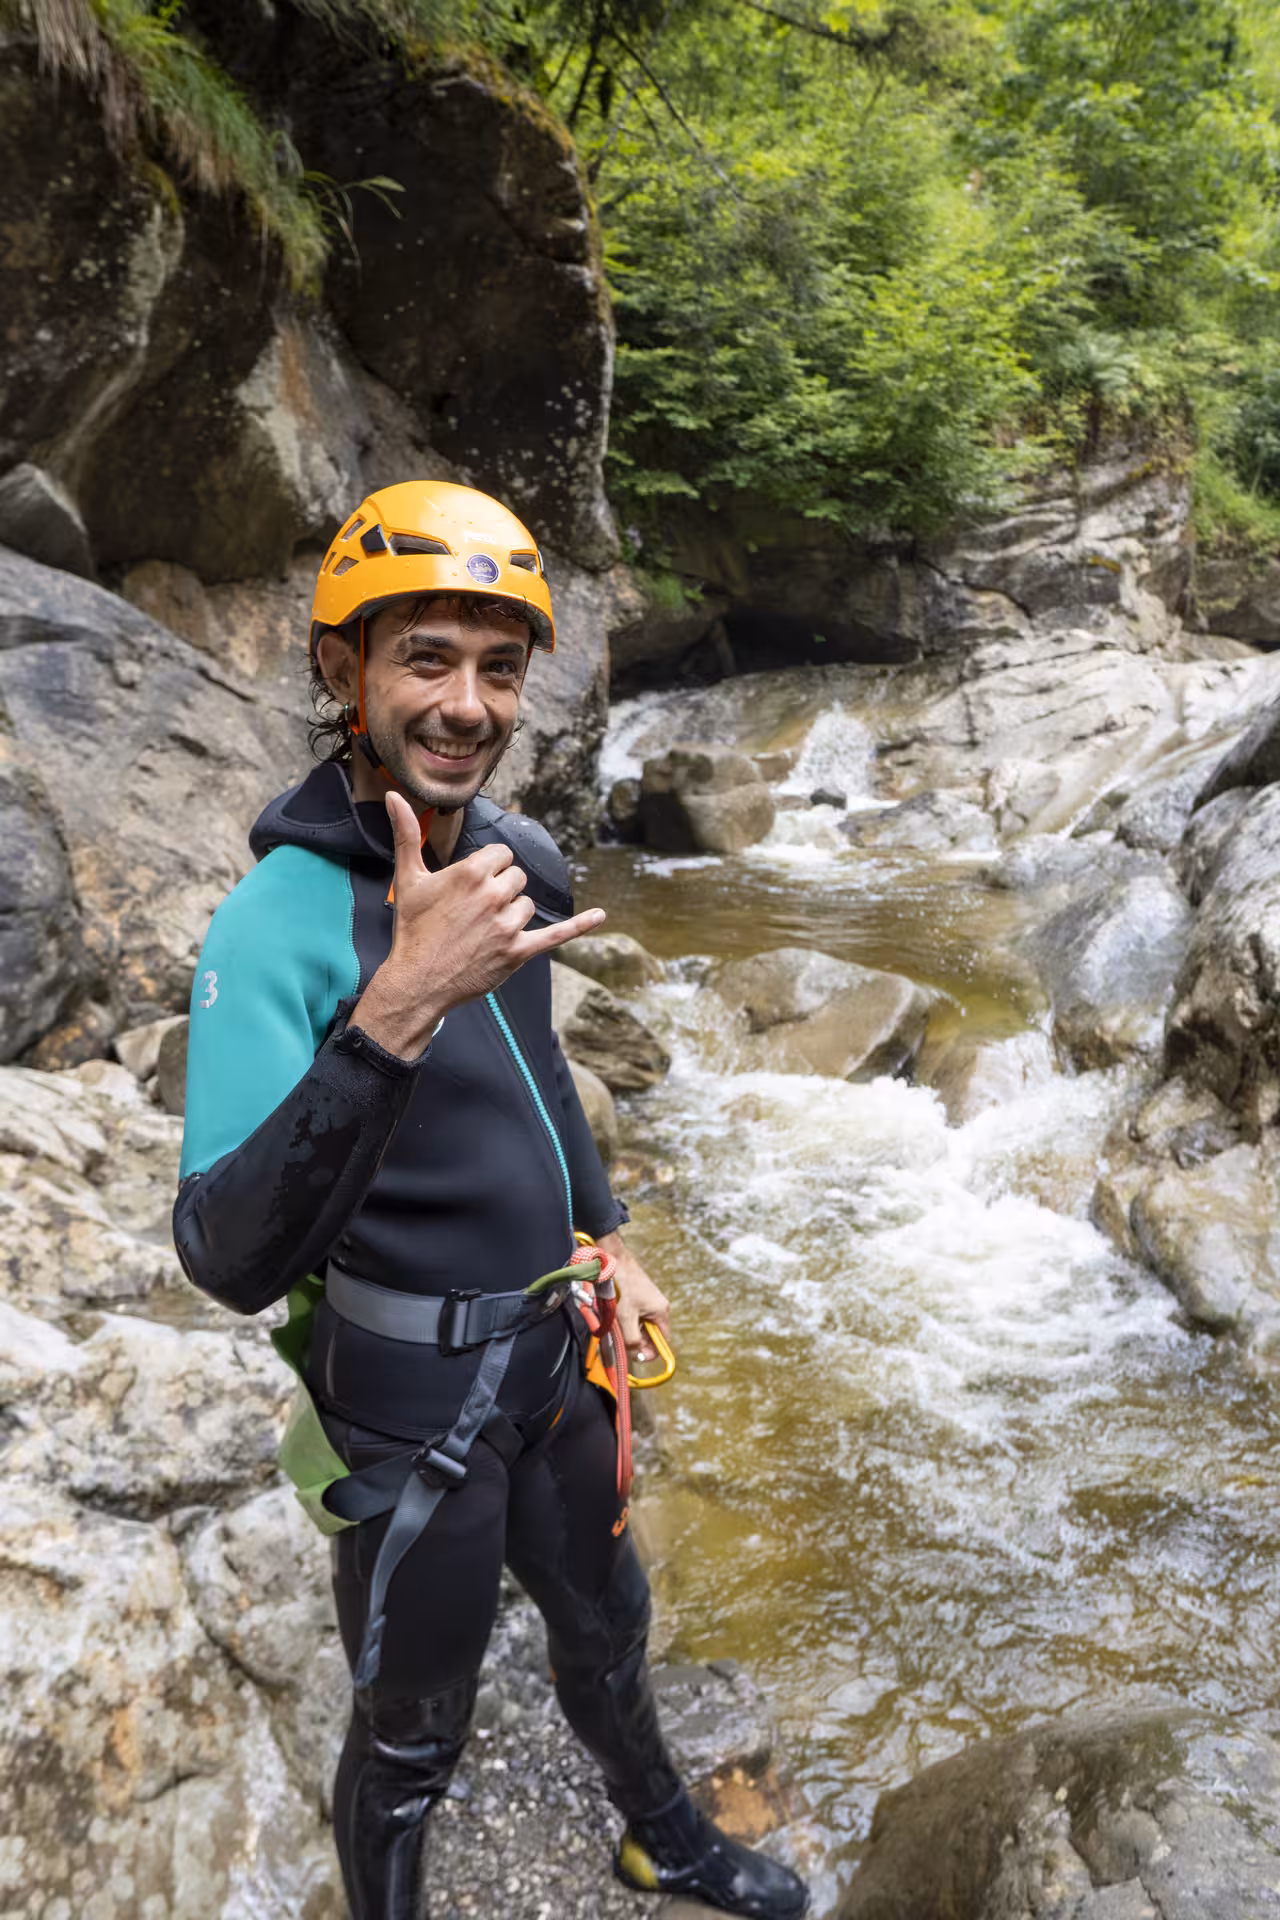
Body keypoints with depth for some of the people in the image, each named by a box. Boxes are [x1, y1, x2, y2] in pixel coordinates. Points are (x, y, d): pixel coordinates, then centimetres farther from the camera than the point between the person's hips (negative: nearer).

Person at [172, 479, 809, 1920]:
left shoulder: (513, 859, -4)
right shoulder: (280, 922, -28)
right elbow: (231, 1260, -38)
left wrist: (609, 1245, 17)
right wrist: (394, 1011, -49)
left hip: (550, 1352, 7)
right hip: (410, 1401, -7)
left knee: (605, 1625, 29)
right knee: (411, 1738, 16)